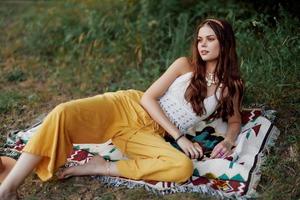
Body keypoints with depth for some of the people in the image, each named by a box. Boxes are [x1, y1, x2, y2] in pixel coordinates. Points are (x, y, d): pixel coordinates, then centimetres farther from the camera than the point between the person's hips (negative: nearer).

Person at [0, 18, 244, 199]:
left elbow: (235, 121, 23)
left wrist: (227, 142, -2)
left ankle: (101, 168, -22)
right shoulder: (185, 65, 5)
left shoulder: (230, 86, 11)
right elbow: (148, 98, -2)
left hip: (150, 134, 1)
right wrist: (179, 136, -11)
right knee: (63, 114, -28)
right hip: (128, 107, -1)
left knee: (184, 167, -34)